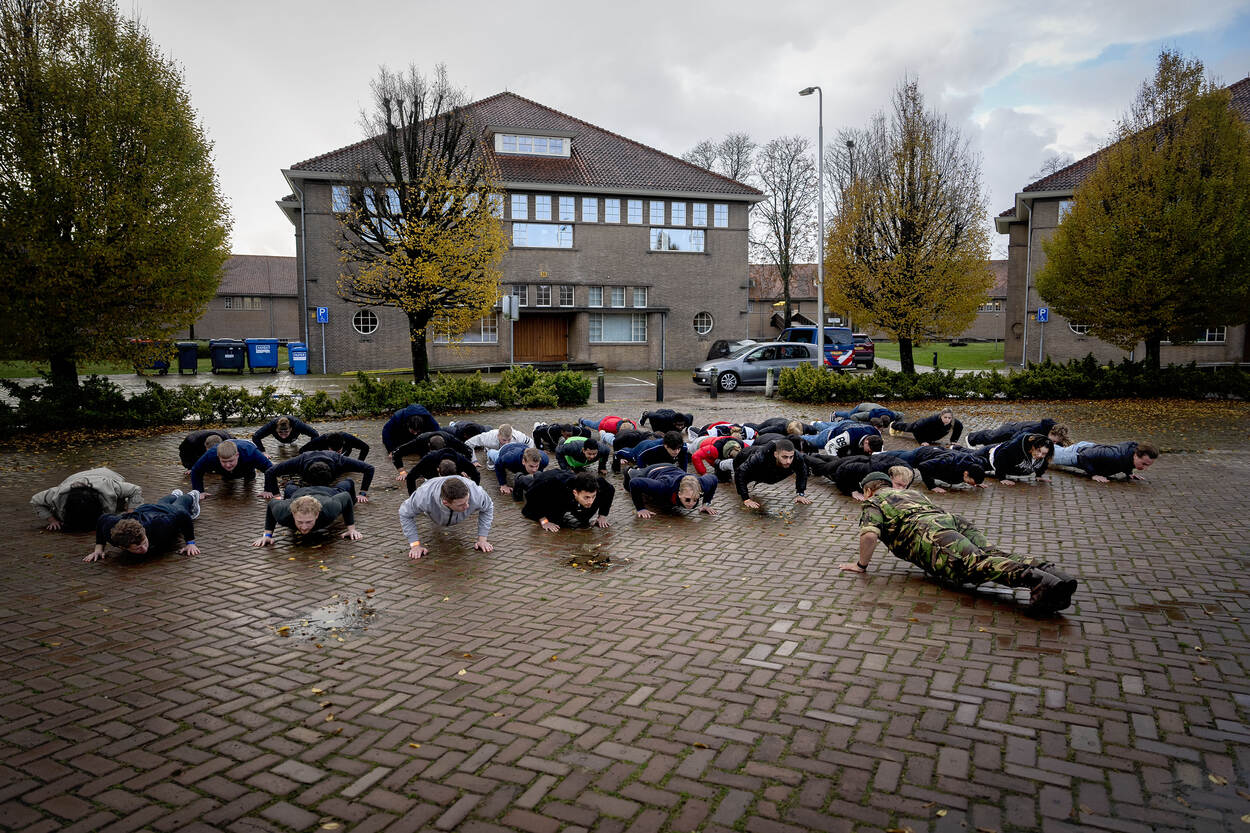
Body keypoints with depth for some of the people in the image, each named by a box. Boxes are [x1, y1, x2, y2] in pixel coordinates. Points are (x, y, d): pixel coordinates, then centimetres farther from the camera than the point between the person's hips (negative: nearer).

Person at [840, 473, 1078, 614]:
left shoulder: (873, 502, 21)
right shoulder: (912, 493, 43)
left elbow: (869, 534, 1)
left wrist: (862, 564, 13)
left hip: (930, 533, -7)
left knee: (975, 564, -26)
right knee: (995, 556, -11)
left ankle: (1036, 579, -48)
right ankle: (1049, 571, -35)